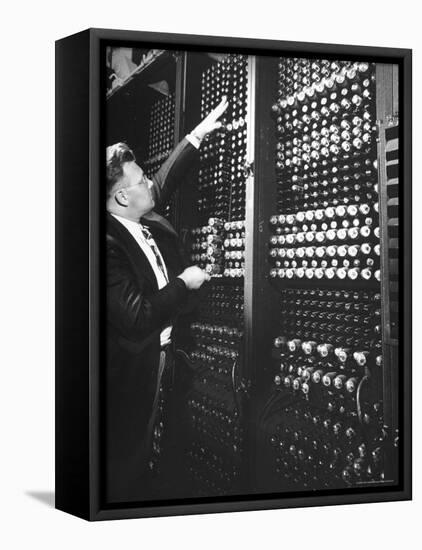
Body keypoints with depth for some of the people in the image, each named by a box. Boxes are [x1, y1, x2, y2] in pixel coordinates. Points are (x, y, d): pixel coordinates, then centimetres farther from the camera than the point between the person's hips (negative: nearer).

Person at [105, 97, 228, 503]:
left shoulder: (145, 219, -5)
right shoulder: (109, 244, -31)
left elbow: (165, 181, 16)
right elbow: (137, 321, -33)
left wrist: (198, 134, 16)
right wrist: (183, 283, -21)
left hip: (159, 354, 9)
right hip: (130, 368, -9)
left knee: (151, 450, 24)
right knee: (126, 461, 9)